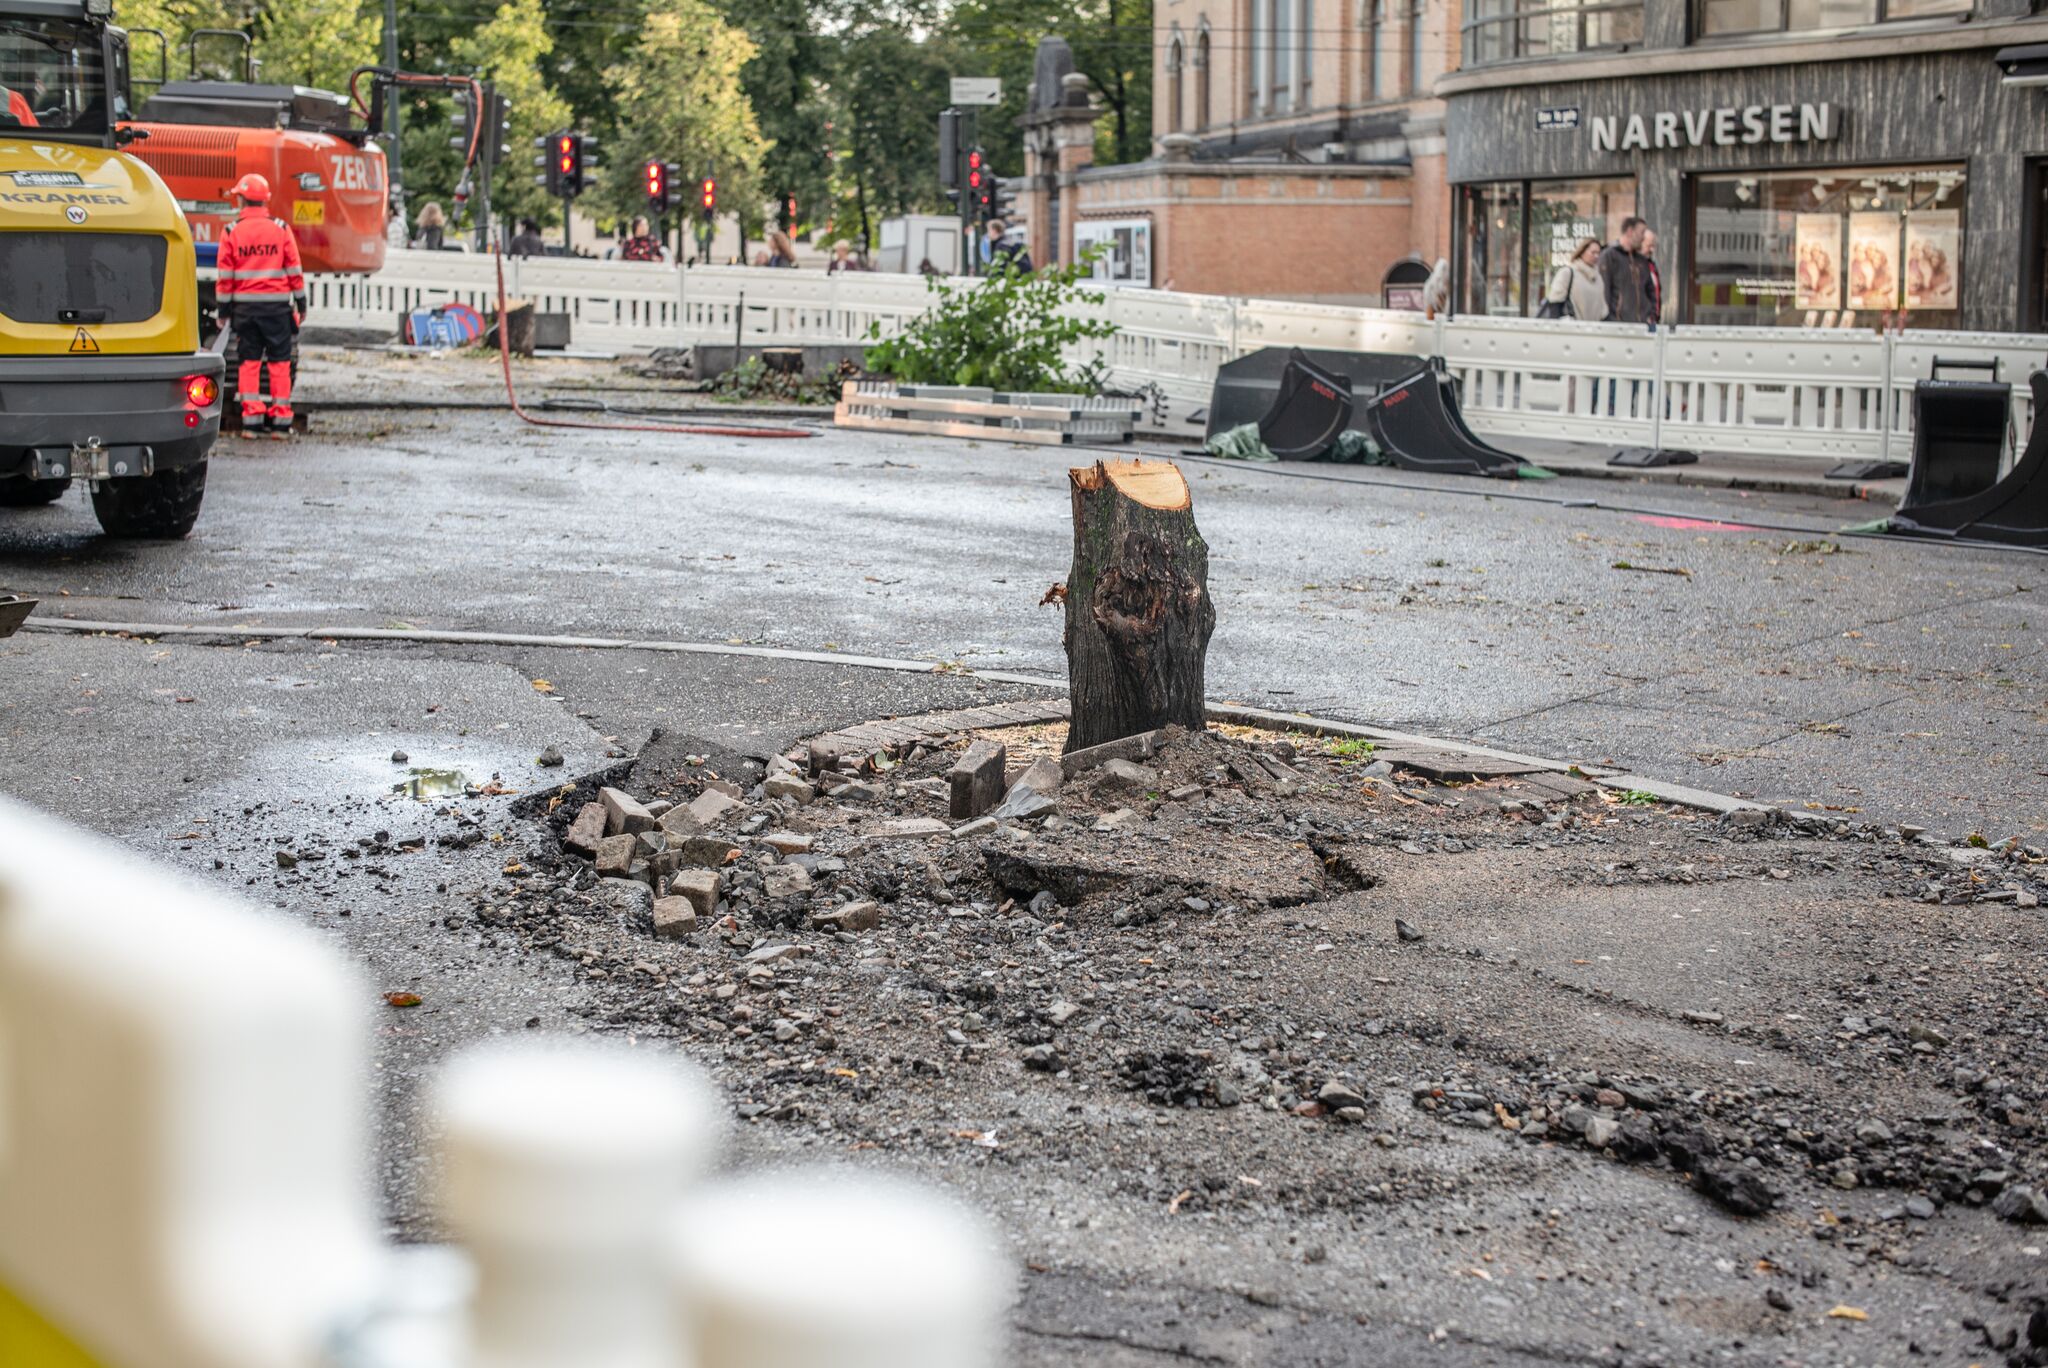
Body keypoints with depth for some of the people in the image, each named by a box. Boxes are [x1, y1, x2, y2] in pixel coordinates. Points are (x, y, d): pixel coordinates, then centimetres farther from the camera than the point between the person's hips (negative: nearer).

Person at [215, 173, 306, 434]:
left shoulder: (231, 232, -2)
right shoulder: (281, 229, -1)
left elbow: (225, 275, -1)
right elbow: (294, 270, 0)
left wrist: (224, 310, 5)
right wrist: (301, 304, 8)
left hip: (244, 305, 1)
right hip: (277, 305, -1)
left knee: (249, 361, 7)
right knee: (279, 361, 4)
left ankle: (251, 417, 4)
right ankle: (281, 418, 2)